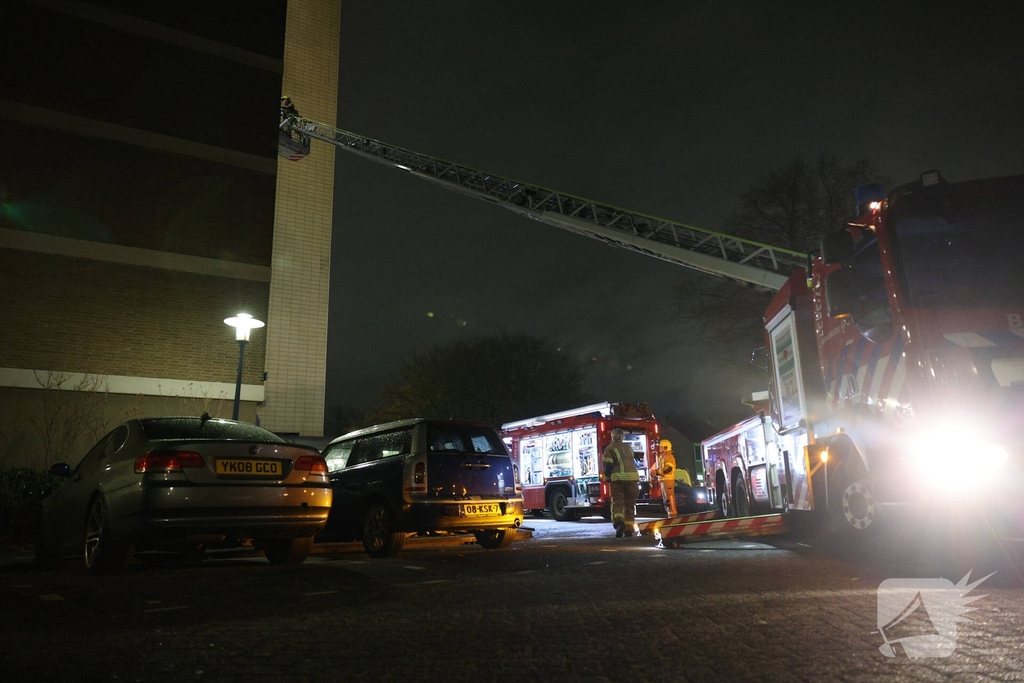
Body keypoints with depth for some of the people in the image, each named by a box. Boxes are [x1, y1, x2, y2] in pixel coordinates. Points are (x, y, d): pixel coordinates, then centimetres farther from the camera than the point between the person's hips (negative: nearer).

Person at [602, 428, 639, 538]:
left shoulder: (610, 448, 3)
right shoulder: (629, 448, 20)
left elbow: (608, 466, -5)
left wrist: (607, 478, 10)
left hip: (618, 478, -4)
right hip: (633, 477, 4)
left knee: (617, 502, -1)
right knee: (630, 504, 12)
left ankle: (619, 521, -27)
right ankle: (628, 529, 8)